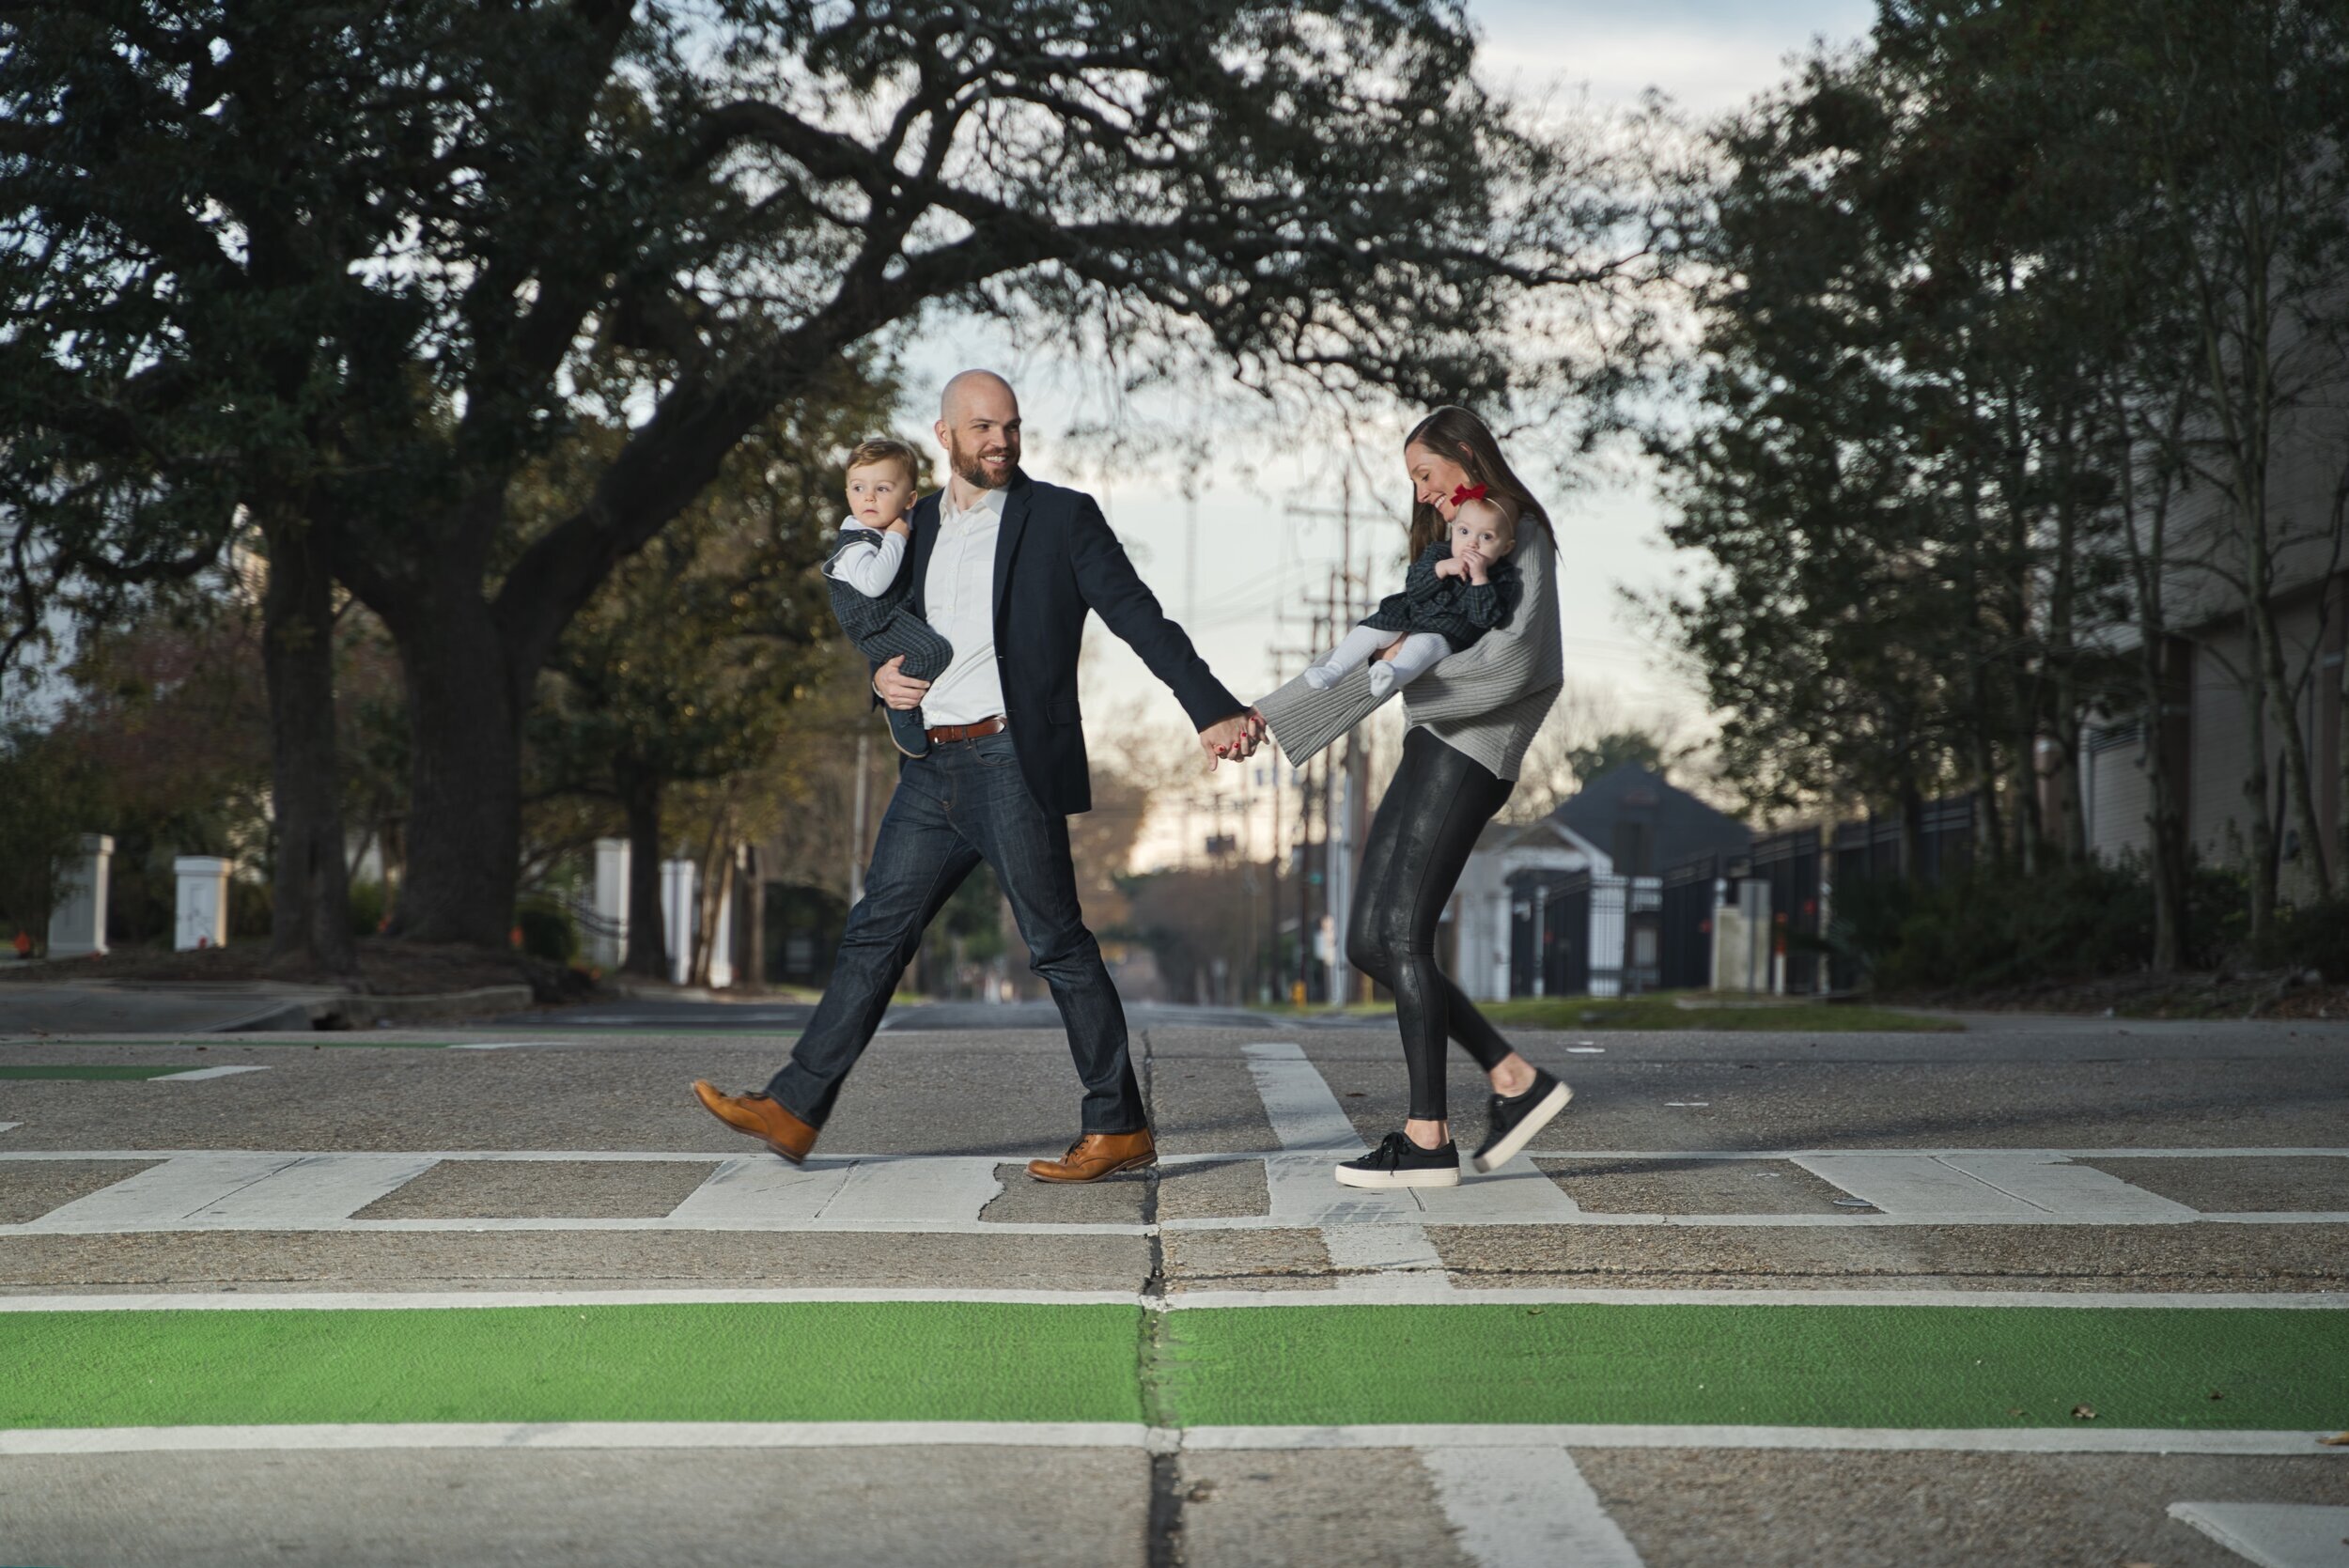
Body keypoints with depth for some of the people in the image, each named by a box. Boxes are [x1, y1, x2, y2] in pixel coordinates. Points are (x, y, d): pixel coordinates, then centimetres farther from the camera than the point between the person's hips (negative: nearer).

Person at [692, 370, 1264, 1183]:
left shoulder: (1063, 517, -1)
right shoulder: (919, 525, 16)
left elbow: (1141, 619, -7)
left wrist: (1214, 711, -17)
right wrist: (883, 676, 1)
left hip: (1013, 764, -6)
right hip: (933, 769, 6)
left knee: (1057, 944, -4)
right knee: (875, 932, 5)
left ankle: (1119, 1129, 3)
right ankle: (793, 1110, 7)